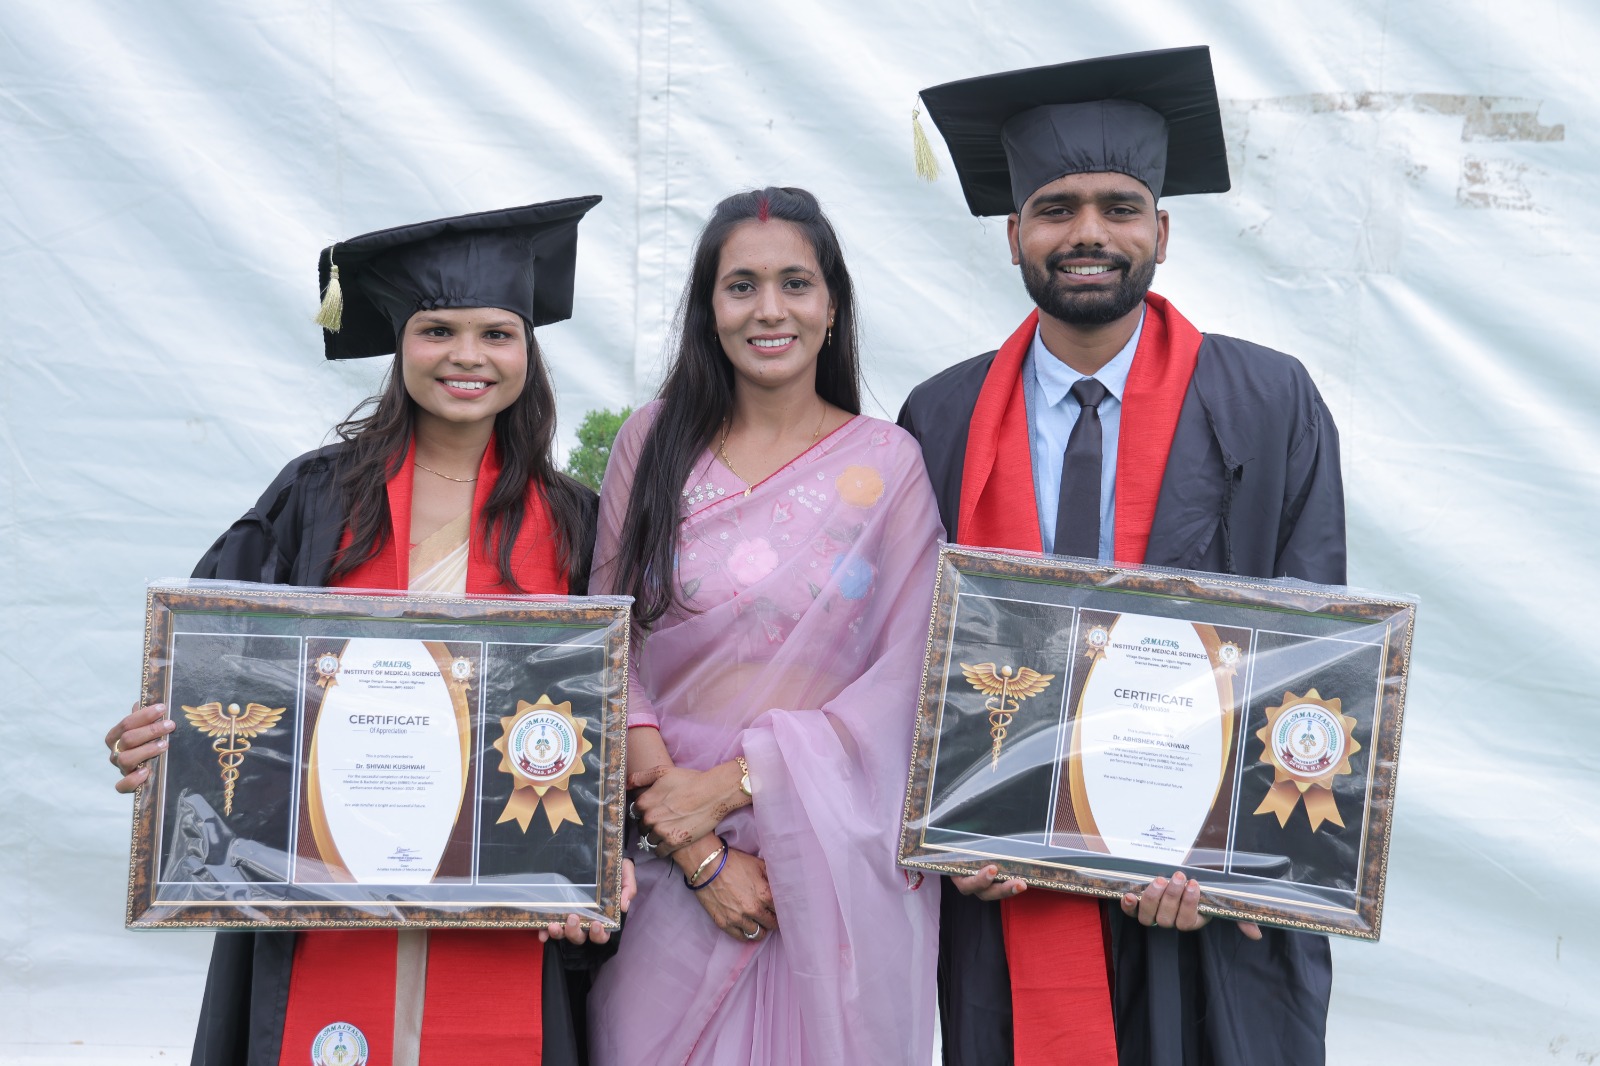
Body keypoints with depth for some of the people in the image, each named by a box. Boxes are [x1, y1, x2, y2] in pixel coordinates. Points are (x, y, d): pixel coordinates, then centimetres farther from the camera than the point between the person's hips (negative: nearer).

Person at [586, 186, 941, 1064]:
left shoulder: (887, 464, 0)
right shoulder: (653, 443, 4)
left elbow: (908, 676, -5)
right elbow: (607, 647, 0)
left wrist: (730, 784, -12)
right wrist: (697, 850, -9)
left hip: (838, 865, -1)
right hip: (675, 864, 1)